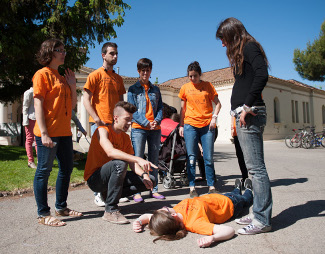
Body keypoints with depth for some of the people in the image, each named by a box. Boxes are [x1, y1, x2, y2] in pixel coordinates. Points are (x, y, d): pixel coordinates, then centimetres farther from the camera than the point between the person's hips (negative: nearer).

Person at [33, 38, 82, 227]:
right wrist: (44, 133, -18)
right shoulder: (42, 74, -4)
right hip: (48, 132, -9)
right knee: (44, 171, -1)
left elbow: (72, 105, 18)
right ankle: (43, 214, 8)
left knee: (67, 168, 13)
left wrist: (72, 86, 5)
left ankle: (61, 207, 27)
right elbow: (38, 105, -12)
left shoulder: (62, 78, 19)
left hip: (64, 132, 9)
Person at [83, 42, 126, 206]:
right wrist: (97, 119, -16)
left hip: (115, 123, 6)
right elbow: (86, 100, -5)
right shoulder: (95, 75, 1)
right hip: (100, 124, -6)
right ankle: (98, 194, 7)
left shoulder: (118, 78, 19)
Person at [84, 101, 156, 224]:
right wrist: (138, 159, -44)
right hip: (94, 179, -7)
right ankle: (110, 210, -28)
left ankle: (109, 194, 0)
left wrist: (144, 174, -20)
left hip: (113, 176, 7)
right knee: (120, 163, -37)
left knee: (150, 181, -4)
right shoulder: (103, 130, -15)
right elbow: (110, 152, -35)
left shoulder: (126, 137, 8)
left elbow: (132, 163, 0)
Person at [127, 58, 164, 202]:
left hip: (155, 129, 4)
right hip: (139, 128, -4)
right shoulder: (133, 89, 6)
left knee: (154, 159, 7)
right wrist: (147, 123, -13)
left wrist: (157, 121, -8)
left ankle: (154, 189, 16)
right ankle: (137, 192, 0)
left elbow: (160, 107, 13)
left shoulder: (155, 89, 17)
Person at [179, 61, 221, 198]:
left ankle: (211, 186, 12)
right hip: (190, 125, 0)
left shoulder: (208, 85, 8)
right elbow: (183, 108, 14)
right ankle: (192, 187, 6)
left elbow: (217, 103, 11)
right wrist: (181, 125, 7)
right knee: (191, 157, -1)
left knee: (208, 158, 1)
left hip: (207, 125, 0)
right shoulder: (185, 88, 10)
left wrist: (214, 117, -4)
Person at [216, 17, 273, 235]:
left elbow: (262, 75, -20)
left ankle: (262, 220, 1)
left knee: (255, 167, -7)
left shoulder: (249, 47, -3)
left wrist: (247, 106, -19)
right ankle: (260, 214, 20)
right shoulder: (242, 52, 24)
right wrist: (242, 112, 12)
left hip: (250, 115, -10)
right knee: (255, 167, 11)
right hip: (245, 116, 10)